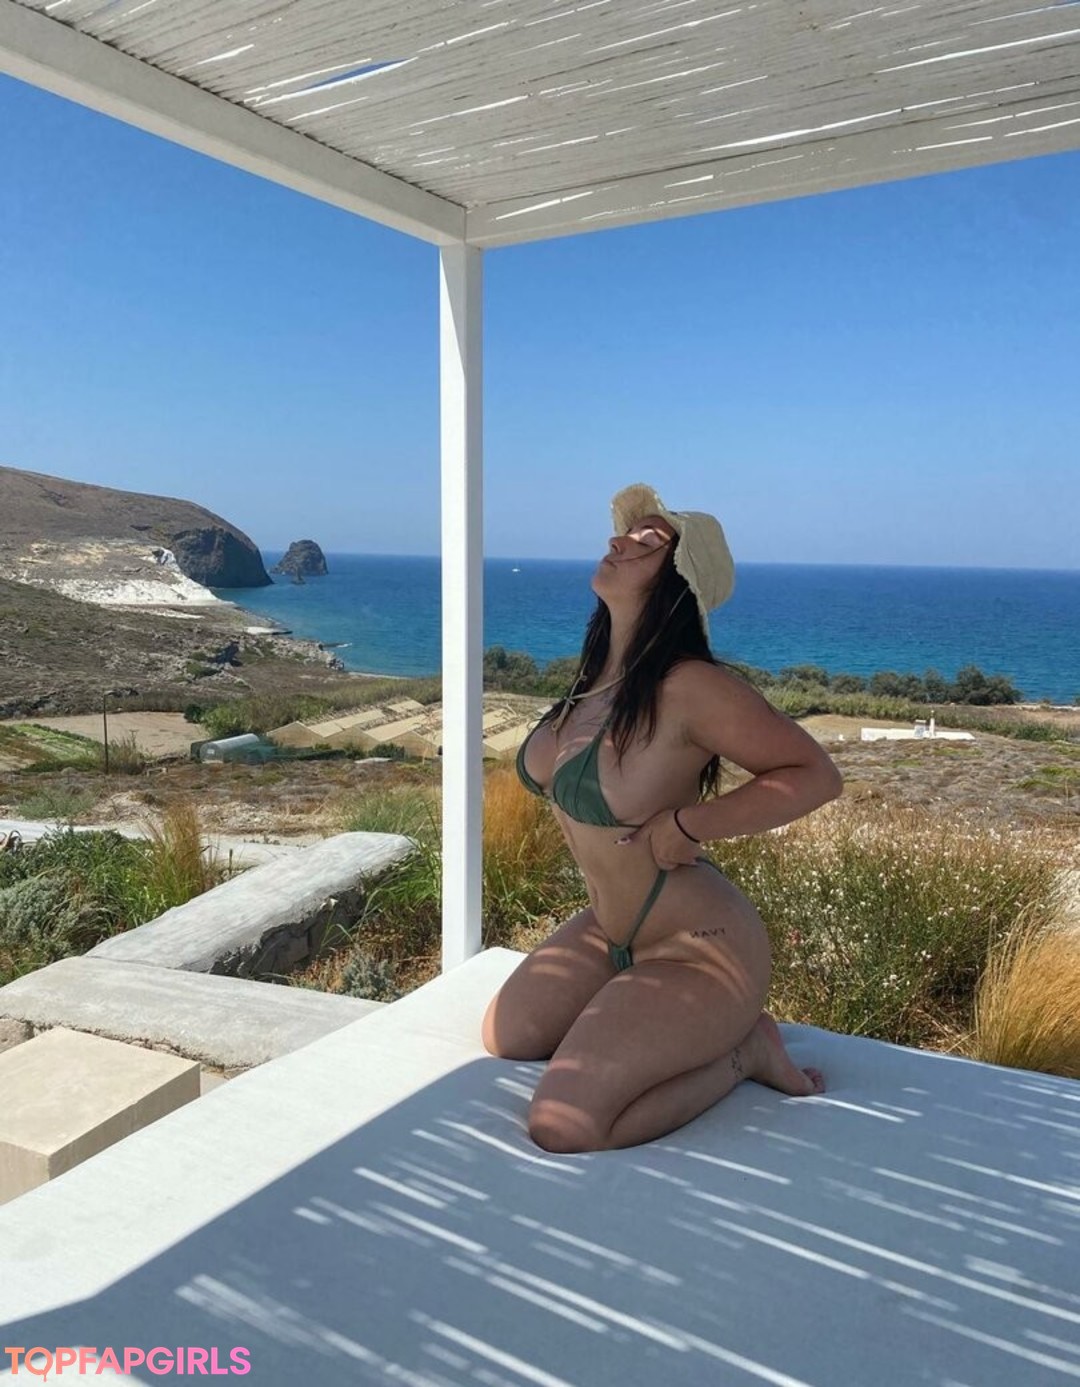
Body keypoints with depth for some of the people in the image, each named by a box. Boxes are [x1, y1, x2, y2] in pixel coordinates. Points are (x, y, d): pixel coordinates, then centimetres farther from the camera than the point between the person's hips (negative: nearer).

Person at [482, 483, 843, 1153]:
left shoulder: (691, 685, -25)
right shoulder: (598, 678, 0)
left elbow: (816, 774, -24)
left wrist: (682, 826, -25)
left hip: (698, 947, -9)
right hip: (611, 933, 9)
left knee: (563, 1127, -16)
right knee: (505, 1039, 17)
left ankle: (745, 1047, 5)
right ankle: (700, 1024, 23)